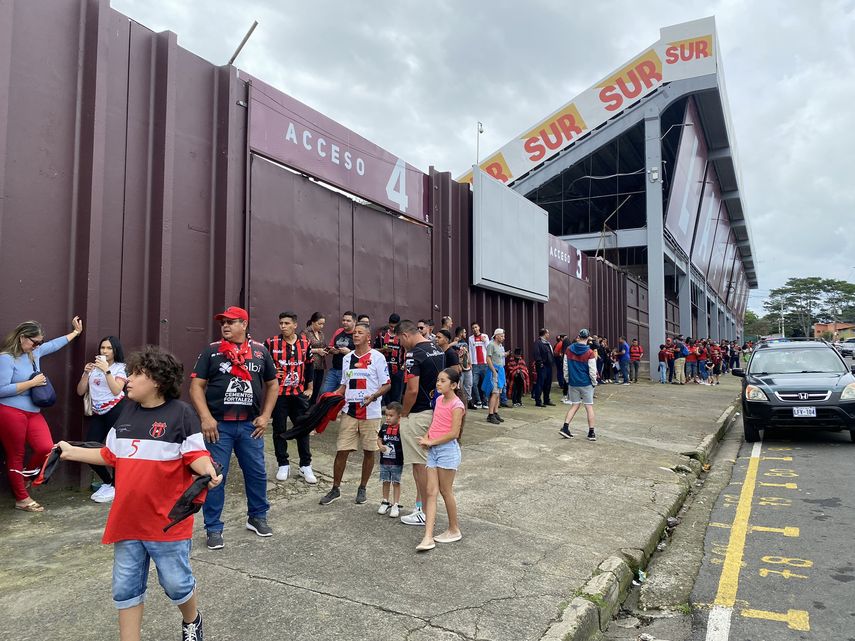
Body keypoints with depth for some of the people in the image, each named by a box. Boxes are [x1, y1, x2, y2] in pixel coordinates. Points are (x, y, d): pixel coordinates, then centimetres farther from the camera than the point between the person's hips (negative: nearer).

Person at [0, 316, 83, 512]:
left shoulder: (35, 352, 9)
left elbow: (55, 344, 27)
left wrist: (76, 332, 36)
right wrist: (32, 383, -15)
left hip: (33, 412, 7)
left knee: (46, 448, -5)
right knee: (16, 455, 3)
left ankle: (26, 474, 24)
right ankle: (22, 499, 12)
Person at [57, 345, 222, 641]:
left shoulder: (181, 412, -13)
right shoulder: (126, 411, 6)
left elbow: (195, 455, -14)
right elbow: (111, 455, 16)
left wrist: (209, 471, -33)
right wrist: (72, 452, 18)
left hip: (168, 520, -5)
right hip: (127, 519, 6)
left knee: (176, 582, 9)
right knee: (126, 588, 13)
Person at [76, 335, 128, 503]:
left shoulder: (120, 367, 3)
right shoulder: (93, 366, 16)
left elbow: (116, 390, -12)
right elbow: (80, 392, 12)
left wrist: (106, 370, -17)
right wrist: (86, 373, -2)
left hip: (115, 410, -5)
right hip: (97, 413, 5)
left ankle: (115, 487, 4)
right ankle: (107, 482, 17)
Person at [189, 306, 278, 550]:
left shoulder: (260, 351, 6)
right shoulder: (211, 351, 1)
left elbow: (272, 384, 12)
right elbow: (196, 386, -2)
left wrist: (265, 416, 4)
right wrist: (205, 418, -12)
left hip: (250, 424, 2)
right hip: (218, 425, -2)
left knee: (257, 473, 11)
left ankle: (257, 517, 31)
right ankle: (213, 528, 16)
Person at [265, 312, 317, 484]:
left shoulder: (305, 344, 2)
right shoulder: (271, 343, -6)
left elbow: (310, 366, 12)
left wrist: (310, 388, 11)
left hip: (299, 393, 2)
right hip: (278, 394, -2)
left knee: (303, 430, 6)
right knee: (279, 430, 7)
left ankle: (306, 466, 16)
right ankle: (283, 465, 20)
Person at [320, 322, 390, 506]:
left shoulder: (377, 357, -5)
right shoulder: (347, 358, 11)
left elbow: (386, 384, -6)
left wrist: (373, 396, -22)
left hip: (370, 413, -3)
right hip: (349, 412, 4)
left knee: (369, 451, 7)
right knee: (341, 451, 2)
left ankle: (362, 489, 23)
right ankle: (335, 489, 15)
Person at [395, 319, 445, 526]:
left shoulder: (414, 354, -19)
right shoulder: (438, 350, 9)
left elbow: (413, 390, -23)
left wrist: (404, 414, -8)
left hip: (418, 415, -9)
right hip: (435, 412, 9)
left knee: (420, 464, 1)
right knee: (426, 461, 16)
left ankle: (425, 512, 9)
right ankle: (420, 504, 26)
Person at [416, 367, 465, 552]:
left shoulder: (456, 405, -14)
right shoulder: (439, 400, 10)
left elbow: (454, 433, -19)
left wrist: (431, 441, -16)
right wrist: (427, 436, 1)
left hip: (447, 450, -8)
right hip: (433, 450, 8)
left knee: (445, 491, 4)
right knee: (431, 492, 1)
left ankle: (454, 530, 23)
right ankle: (428, 538, -1)